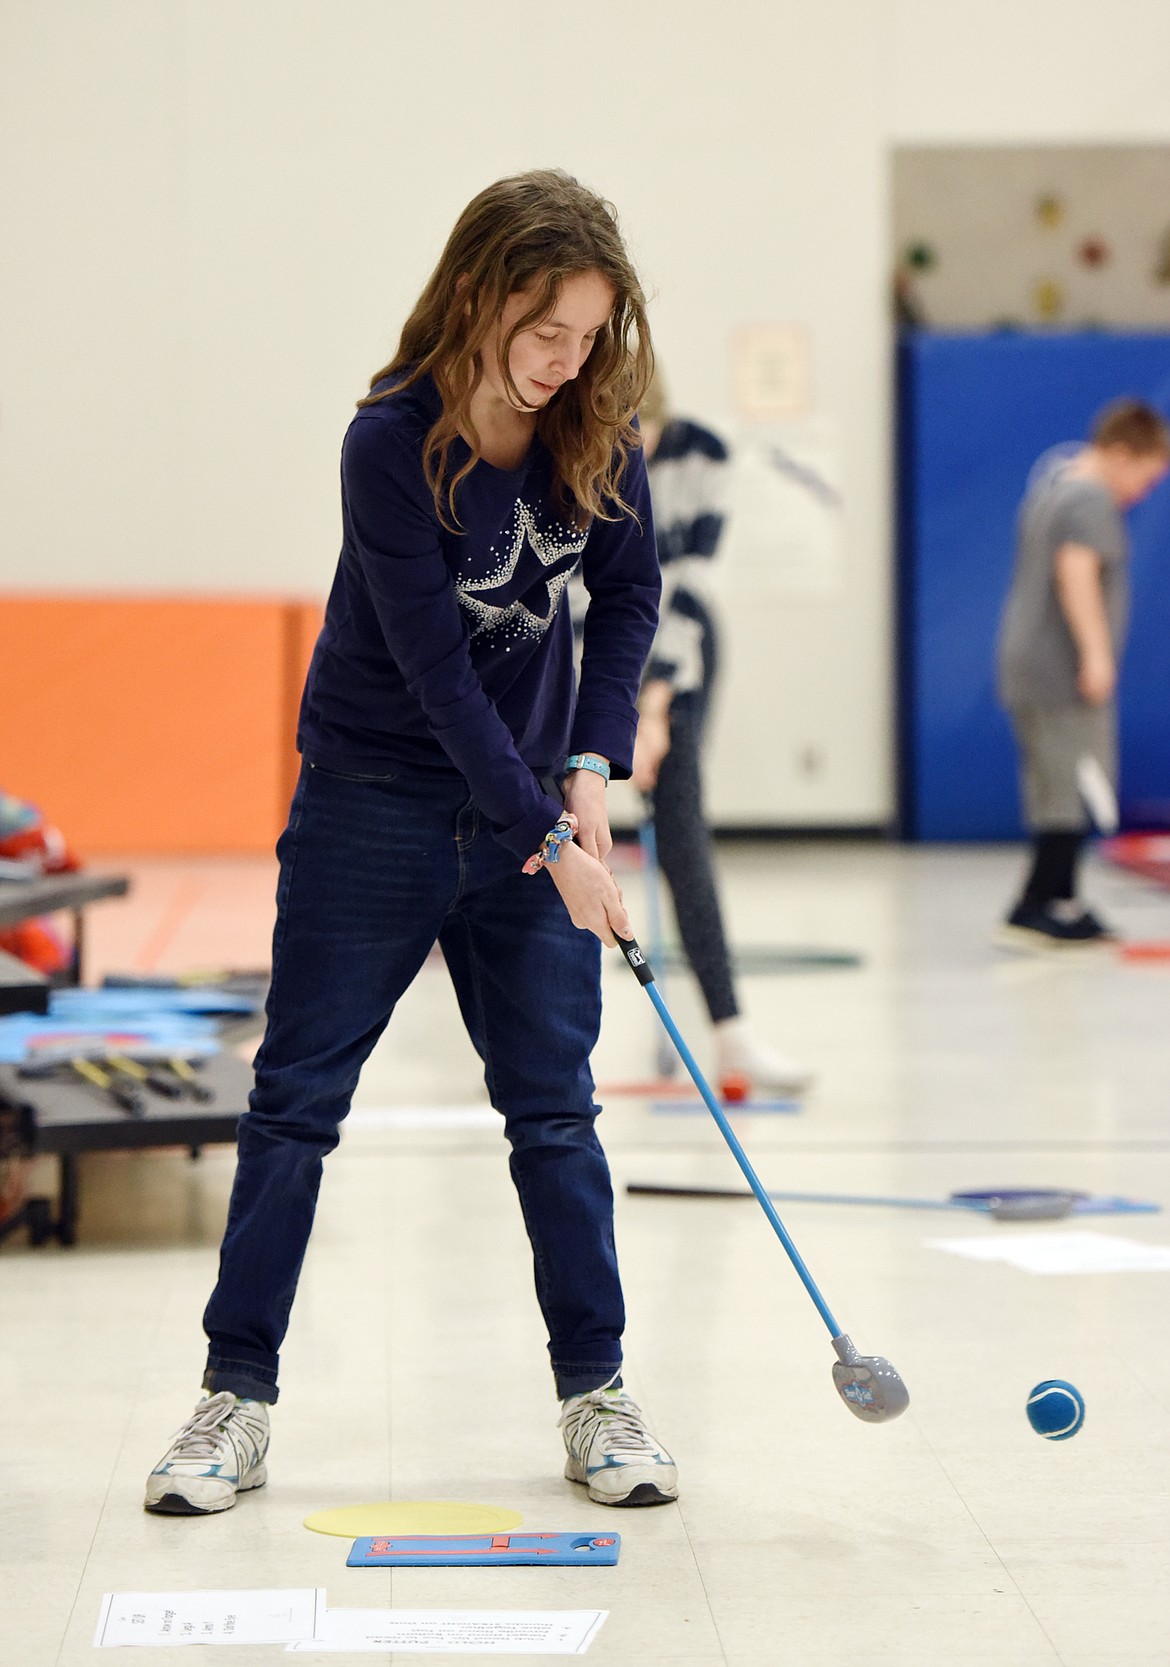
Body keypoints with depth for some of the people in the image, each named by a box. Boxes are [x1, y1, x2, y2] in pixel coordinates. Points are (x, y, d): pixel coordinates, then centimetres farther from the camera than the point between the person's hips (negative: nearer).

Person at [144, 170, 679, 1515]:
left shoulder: (595, 427, -8)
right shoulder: (392, 443, -21)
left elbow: (628, 591, 5)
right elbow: (437, 668, -21)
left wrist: (589, 769, -7)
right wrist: (552, 842, -22)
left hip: (529, 804, 3)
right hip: (373, 804, -3)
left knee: (553, 1103, 5)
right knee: (296, 1097, 2)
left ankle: (595, 1392, 14)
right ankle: (238, 1397, 11)